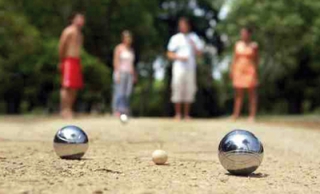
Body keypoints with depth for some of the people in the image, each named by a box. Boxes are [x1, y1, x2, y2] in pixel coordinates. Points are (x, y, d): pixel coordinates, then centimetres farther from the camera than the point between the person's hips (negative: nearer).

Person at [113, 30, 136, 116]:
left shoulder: (131, 49, 19)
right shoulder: (119, 48, -1)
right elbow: (116, 61, -7)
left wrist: (134, 75, 18)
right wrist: (117, 73, -15)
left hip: (130, 73, 6)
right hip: (121, 72, -6)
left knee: (128, 93, 0)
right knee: (119, 92, -11)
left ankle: (125, 111, 1)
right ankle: (117, 111, -10)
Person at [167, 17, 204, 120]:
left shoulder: (194, 37, 12)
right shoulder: (175, 38, 8)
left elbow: (199, 53, 9)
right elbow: (169, 54, 6)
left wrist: (193, 45, -9)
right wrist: (179, 57, -11)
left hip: (190, 68, 2)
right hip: (179, 67, -2)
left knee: (189, 90, 1)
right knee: (177, 89, -6)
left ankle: (186, 114, 9)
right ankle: (178, 114, 0)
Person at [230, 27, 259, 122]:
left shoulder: (254, 45, 0)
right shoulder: (238, 44, 9)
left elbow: (256, 59, 2)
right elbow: (235, 58, 11)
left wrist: (256, 72, -4)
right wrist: (232, 70, 5)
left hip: (250, 71, -3)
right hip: (239, 70, 3)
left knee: (252, 94, -1)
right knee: (238, 93, 3)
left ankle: (252, 115, 0)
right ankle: (236, 114, 5)